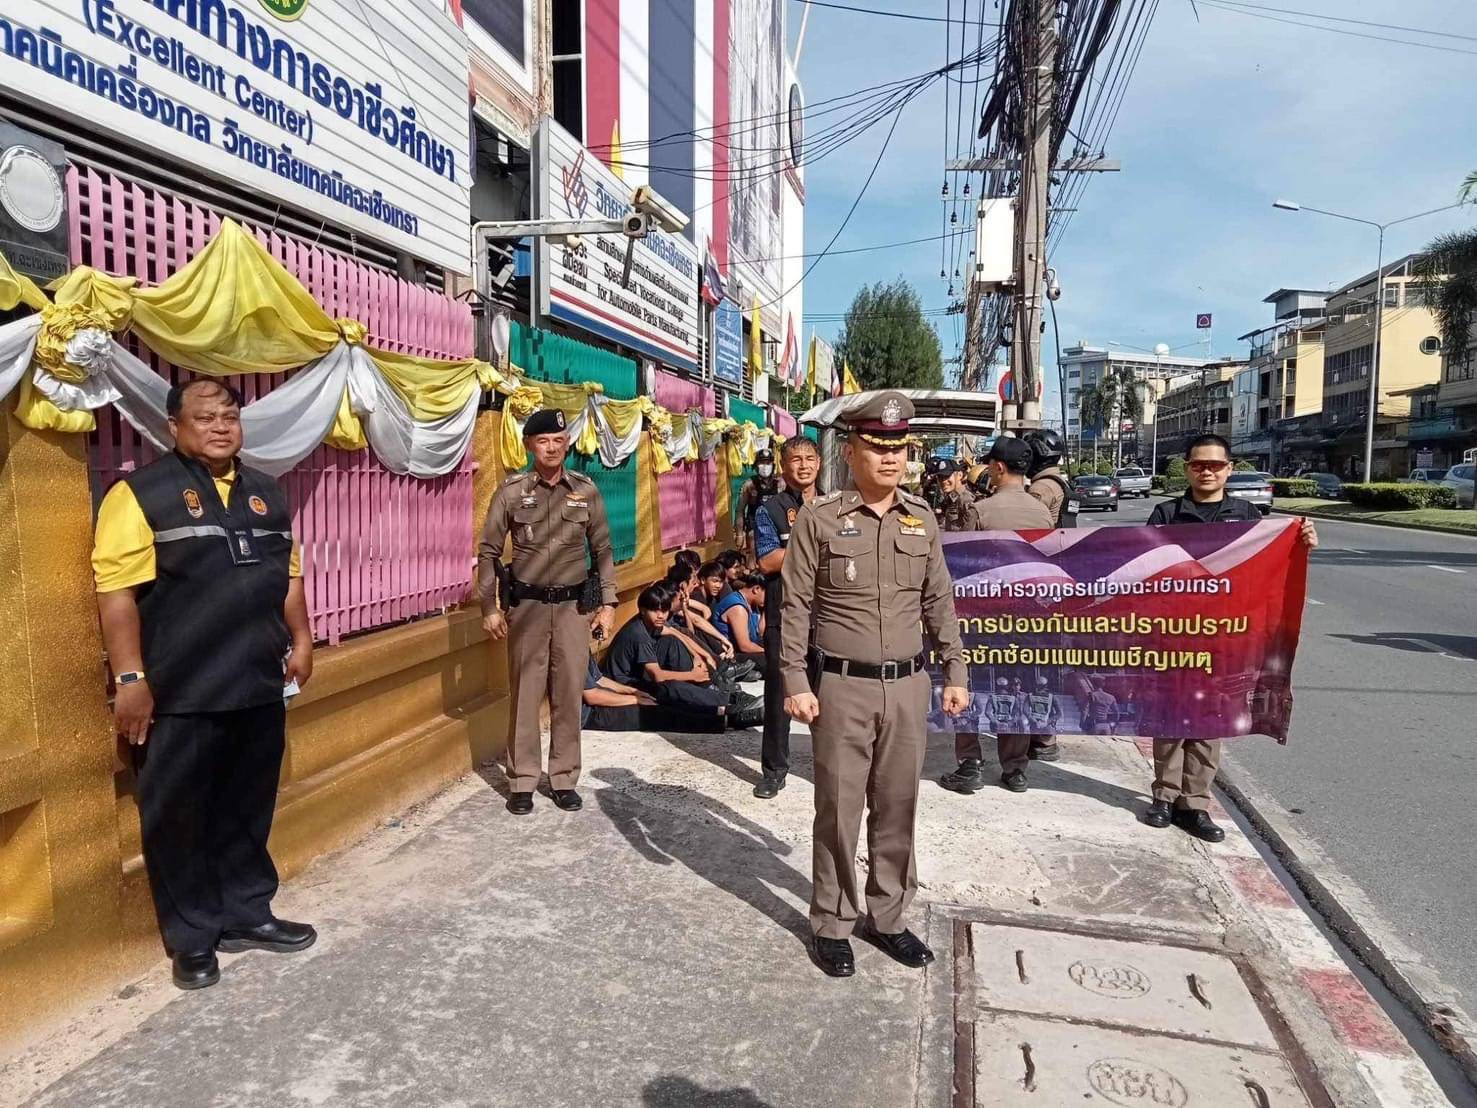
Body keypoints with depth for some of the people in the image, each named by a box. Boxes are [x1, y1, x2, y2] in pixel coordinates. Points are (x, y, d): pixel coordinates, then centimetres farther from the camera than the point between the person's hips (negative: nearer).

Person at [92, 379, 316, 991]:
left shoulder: (265, 494, 12)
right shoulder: (141, 493, -8)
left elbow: (288, 575, 19)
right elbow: (116, 590, -13)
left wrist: (300, 641, 14)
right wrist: (130, 678, -16)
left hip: (258, 686, 6)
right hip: (178, 695, -5)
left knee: (247, 811, 16)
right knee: (179, 817, 7)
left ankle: (247, 914, 31)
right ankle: (192, 938, 21)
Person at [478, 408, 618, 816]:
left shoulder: (586, 491, 2)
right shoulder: (511, 491, -3)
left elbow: (602, 550, 7)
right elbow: (488, 551, 2)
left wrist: (608, 603, 2)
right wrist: (490, 607, -2)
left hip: (573, 605, 1)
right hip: (526, 604, -1)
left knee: (569, 695, 7)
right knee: (525, 695, 4)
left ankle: (564, 778, 20)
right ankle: (522, 781, 16)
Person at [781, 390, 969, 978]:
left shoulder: (922, 517, 7)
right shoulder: (819, 518, -6)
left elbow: (939, 602, 12)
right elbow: (796, 606, -6)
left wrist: (955, 674, 10)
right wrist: (796, 683, -10)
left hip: (908, 686, 4)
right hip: (842, 687, -4)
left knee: (898, 807, 14)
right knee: (839, 810, 6)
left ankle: (888, 916, 31)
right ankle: (830, 924, 23)